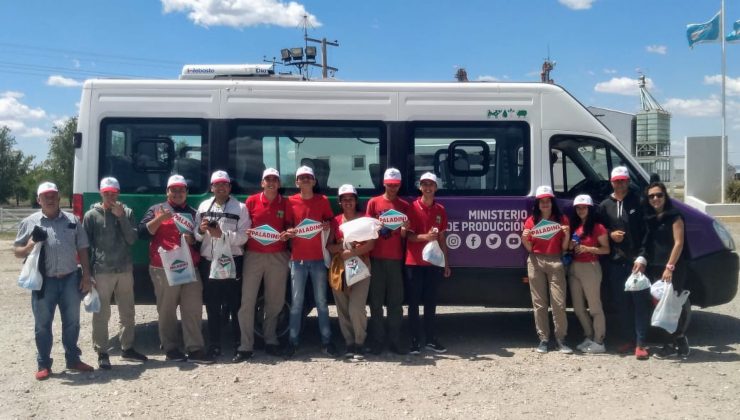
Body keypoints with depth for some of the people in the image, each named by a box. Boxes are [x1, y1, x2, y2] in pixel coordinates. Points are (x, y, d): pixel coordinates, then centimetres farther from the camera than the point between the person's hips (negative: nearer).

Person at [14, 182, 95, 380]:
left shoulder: (72, 220, 7)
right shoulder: (30, 222, 3)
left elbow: (82, 249, 8)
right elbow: (17, 250, 7)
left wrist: (86, 275, 3)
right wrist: (28, 248, -16)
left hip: (71, 279, 1)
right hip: (44, 281, -1)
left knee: (72, 321, 10)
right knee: (43, 324, 6)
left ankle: (73, 359, 25)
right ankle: (43, 364, 19)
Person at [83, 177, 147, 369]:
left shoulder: (127, 212, 5)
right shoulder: (92, 215, -1)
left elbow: (132, 239, -3)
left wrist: (121, 216, -12)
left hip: (125, 270, 4)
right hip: (102, 272, -3)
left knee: (128, 312, 13)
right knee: (101, 314, -1)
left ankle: (127, 348, 27)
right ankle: (102, 353, 9)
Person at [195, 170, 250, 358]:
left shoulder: (240, 207, -1)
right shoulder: (203, 206, 11)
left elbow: (243, 237, -11)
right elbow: (197, 236, 11)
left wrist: (222, 234, -21)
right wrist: (201, 231, -10)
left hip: (232, 262, -4)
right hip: (208, 262, 4)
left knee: (235, 305, 3)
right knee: (212, 306, 10)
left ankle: (239, 345, 11)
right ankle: (214, 346, 20)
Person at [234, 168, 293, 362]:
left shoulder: (285, 204, 6)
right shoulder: (252, 201, 4)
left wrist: (286, 234, -7)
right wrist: (246, 233, -10)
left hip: (277, 257, 1)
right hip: (254, 255, -1)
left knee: (275, 301, 8)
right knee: (247, 301, -5)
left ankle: (270, 340, 25)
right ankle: (246, 347, 0)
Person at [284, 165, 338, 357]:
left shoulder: (323, 200, 5)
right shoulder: (291, 201, 3)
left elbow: (330, 222, 13)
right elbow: (288, 226, 11)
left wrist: (327, 225, -9)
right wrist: (288, 232, -11)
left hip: (318, 257, 0)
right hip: (298, 258, 0)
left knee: (321, 301, 5)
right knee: (296, 302, 2)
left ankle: (326, 341, 11)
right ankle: (292, 341, 9)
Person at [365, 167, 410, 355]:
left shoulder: (404, 205, 10)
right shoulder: (373, 202, 6)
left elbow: (404, 235, 9)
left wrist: (404, 229, -14)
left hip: (396, 258, 1)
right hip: (376, 258, -1)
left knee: (396, 301, 1)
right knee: (376, 301, 0)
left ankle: (395, 341, 6)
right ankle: (377, 341, 6)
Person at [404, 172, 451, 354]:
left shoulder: (440, 210, 9)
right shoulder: (413, 207, -3)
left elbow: (442, 238, 14)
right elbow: (409, 236, -6)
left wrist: (446, 262, 11)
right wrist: (425, 237, -26)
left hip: (434, 262, 4)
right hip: (414, 262, -4)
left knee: (431, 302, 10)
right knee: (414, 302, 1)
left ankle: (430, 339, 18)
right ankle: (415, 341, 7)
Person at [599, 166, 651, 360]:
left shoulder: (637, 202, 1)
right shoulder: (605, 205, 11)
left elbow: (645, 229, -2)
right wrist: (610, 235, -6)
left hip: (636, 259, -3)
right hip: (615, 261, 3)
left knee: (640, 301, -3)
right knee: (620, 302, 8)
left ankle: (640, 343, 0)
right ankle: (626, 339, 19)